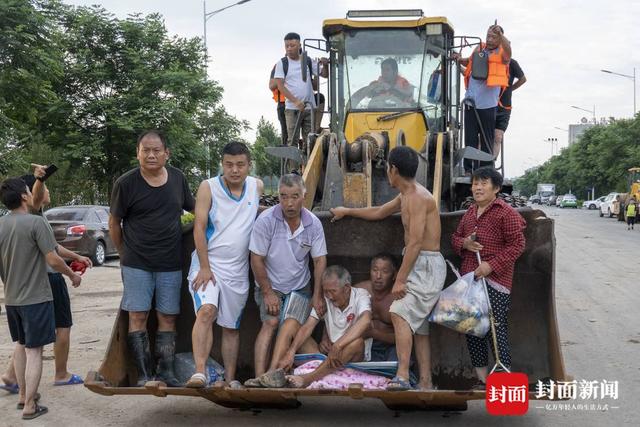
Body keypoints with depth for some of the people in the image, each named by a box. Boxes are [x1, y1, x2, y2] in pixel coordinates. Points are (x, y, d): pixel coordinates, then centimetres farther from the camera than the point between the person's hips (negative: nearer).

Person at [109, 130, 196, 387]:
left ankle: (166, 373, 13)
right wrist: (124, 255, 10)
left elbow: (193, 208, 20)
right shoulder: (126, 183, -7)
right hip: (136, 264, -3)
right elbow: (114, 223, 4)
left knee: (168, 318, 5)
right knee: (138, 317, -2)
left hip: (171, 264, 3)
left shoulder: (178, 178, 4)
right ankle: (143, 375, 6)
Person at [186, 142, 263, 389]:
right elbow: (199, 227, -11)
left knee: (231, 327, 11)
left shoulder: (257, 187, 6)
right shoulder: (208, 187, -6)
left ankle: (230, 378, 20)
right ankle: (199, 372, -29)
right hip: (207, 264, -4)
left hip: (238, 270, 4)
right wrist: (204, 267, -16)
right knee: (207, 311, -26)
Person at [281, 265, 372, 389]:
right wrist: (290, 353, -25)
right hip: (329, 352, 5)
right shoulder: (325, 299, 2)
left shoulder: (360, 296, -11)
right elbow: (307, 327, -8)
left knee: (357, 341, -37)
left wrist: (337, 346, -42)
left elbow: (365, 321, -33)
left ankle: (308, 378, -43)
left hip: (356, 356, -5)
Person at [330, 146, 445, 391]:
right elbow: (378, 213, 33)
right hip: (418, 265, 10)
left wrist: (400, 280, -24)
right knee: (418, 326, 9)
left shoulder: (418, 198, -16)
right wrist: (347, 211, 42)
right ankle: (425, 384, 11)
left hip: (427, 265, -10)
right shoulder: (405, 197, 16)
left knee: (400, 313, -22)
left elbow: (415, 242, -22)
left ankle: (402, 377, -25)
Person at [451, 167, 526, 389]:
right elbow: (455, 237, 25)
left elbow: (517, 245, -10)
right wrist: (464, 243, 0)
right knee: (472, 329, 10)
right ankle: (482, 380, 20)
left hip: (495, 280, -8)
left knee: (496, 329, -8)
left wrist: (491, 265, -18)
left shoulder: (506, 213, -7)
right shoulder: (470, 212, 16)